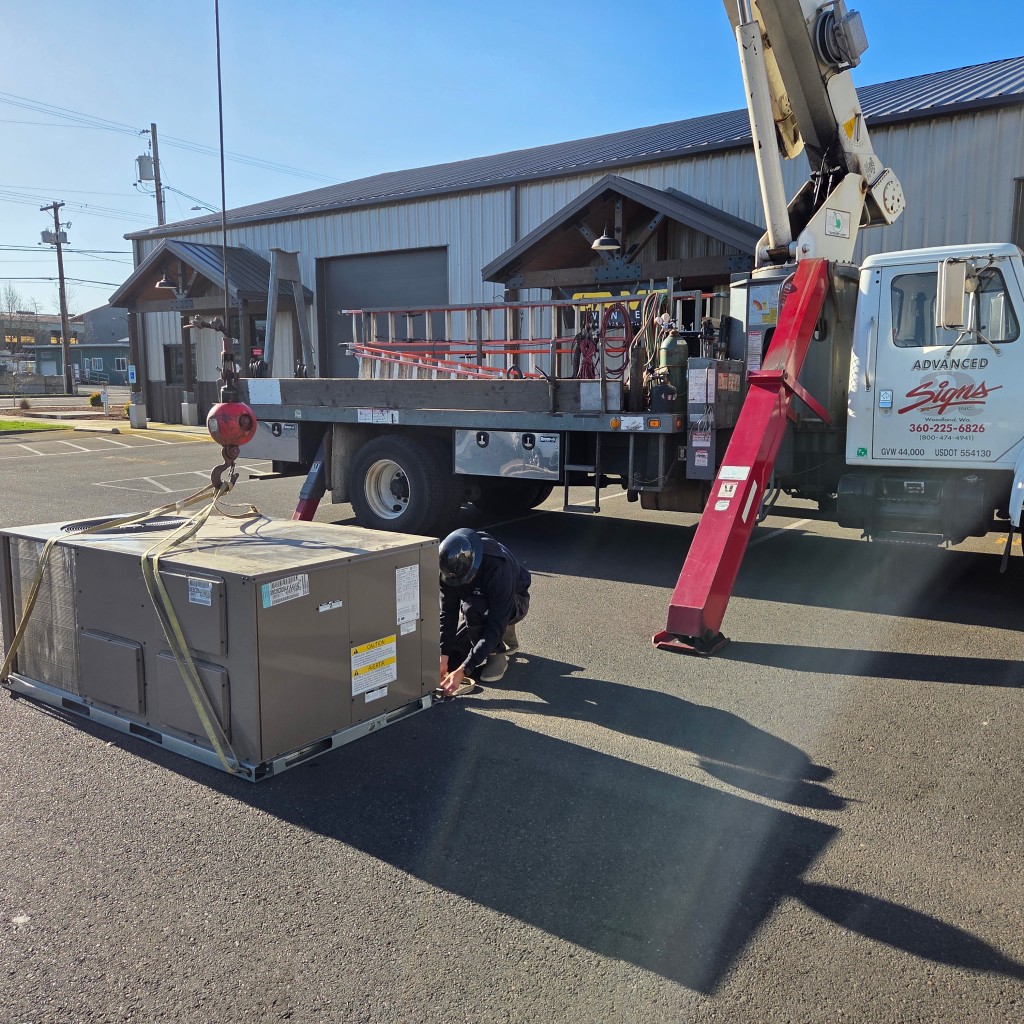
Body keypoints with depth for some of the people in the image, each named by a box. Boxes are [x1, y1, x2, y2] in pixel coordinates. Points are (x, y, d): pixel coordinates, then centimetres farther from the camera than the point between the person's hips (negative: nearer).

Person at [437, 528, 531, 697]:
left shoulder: (498, 567, -40)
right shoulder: (450, 567, -24)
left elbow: (496, 624, -40)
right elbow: (447, 613, -18)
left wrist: (463, 671, -44)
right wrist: (443, 656, -28)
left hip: (513, 602, -6)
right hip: (478, 601, 6)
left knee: (472, 608, -37)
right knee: (451, 658, -5)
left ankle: (497, 655, -11)